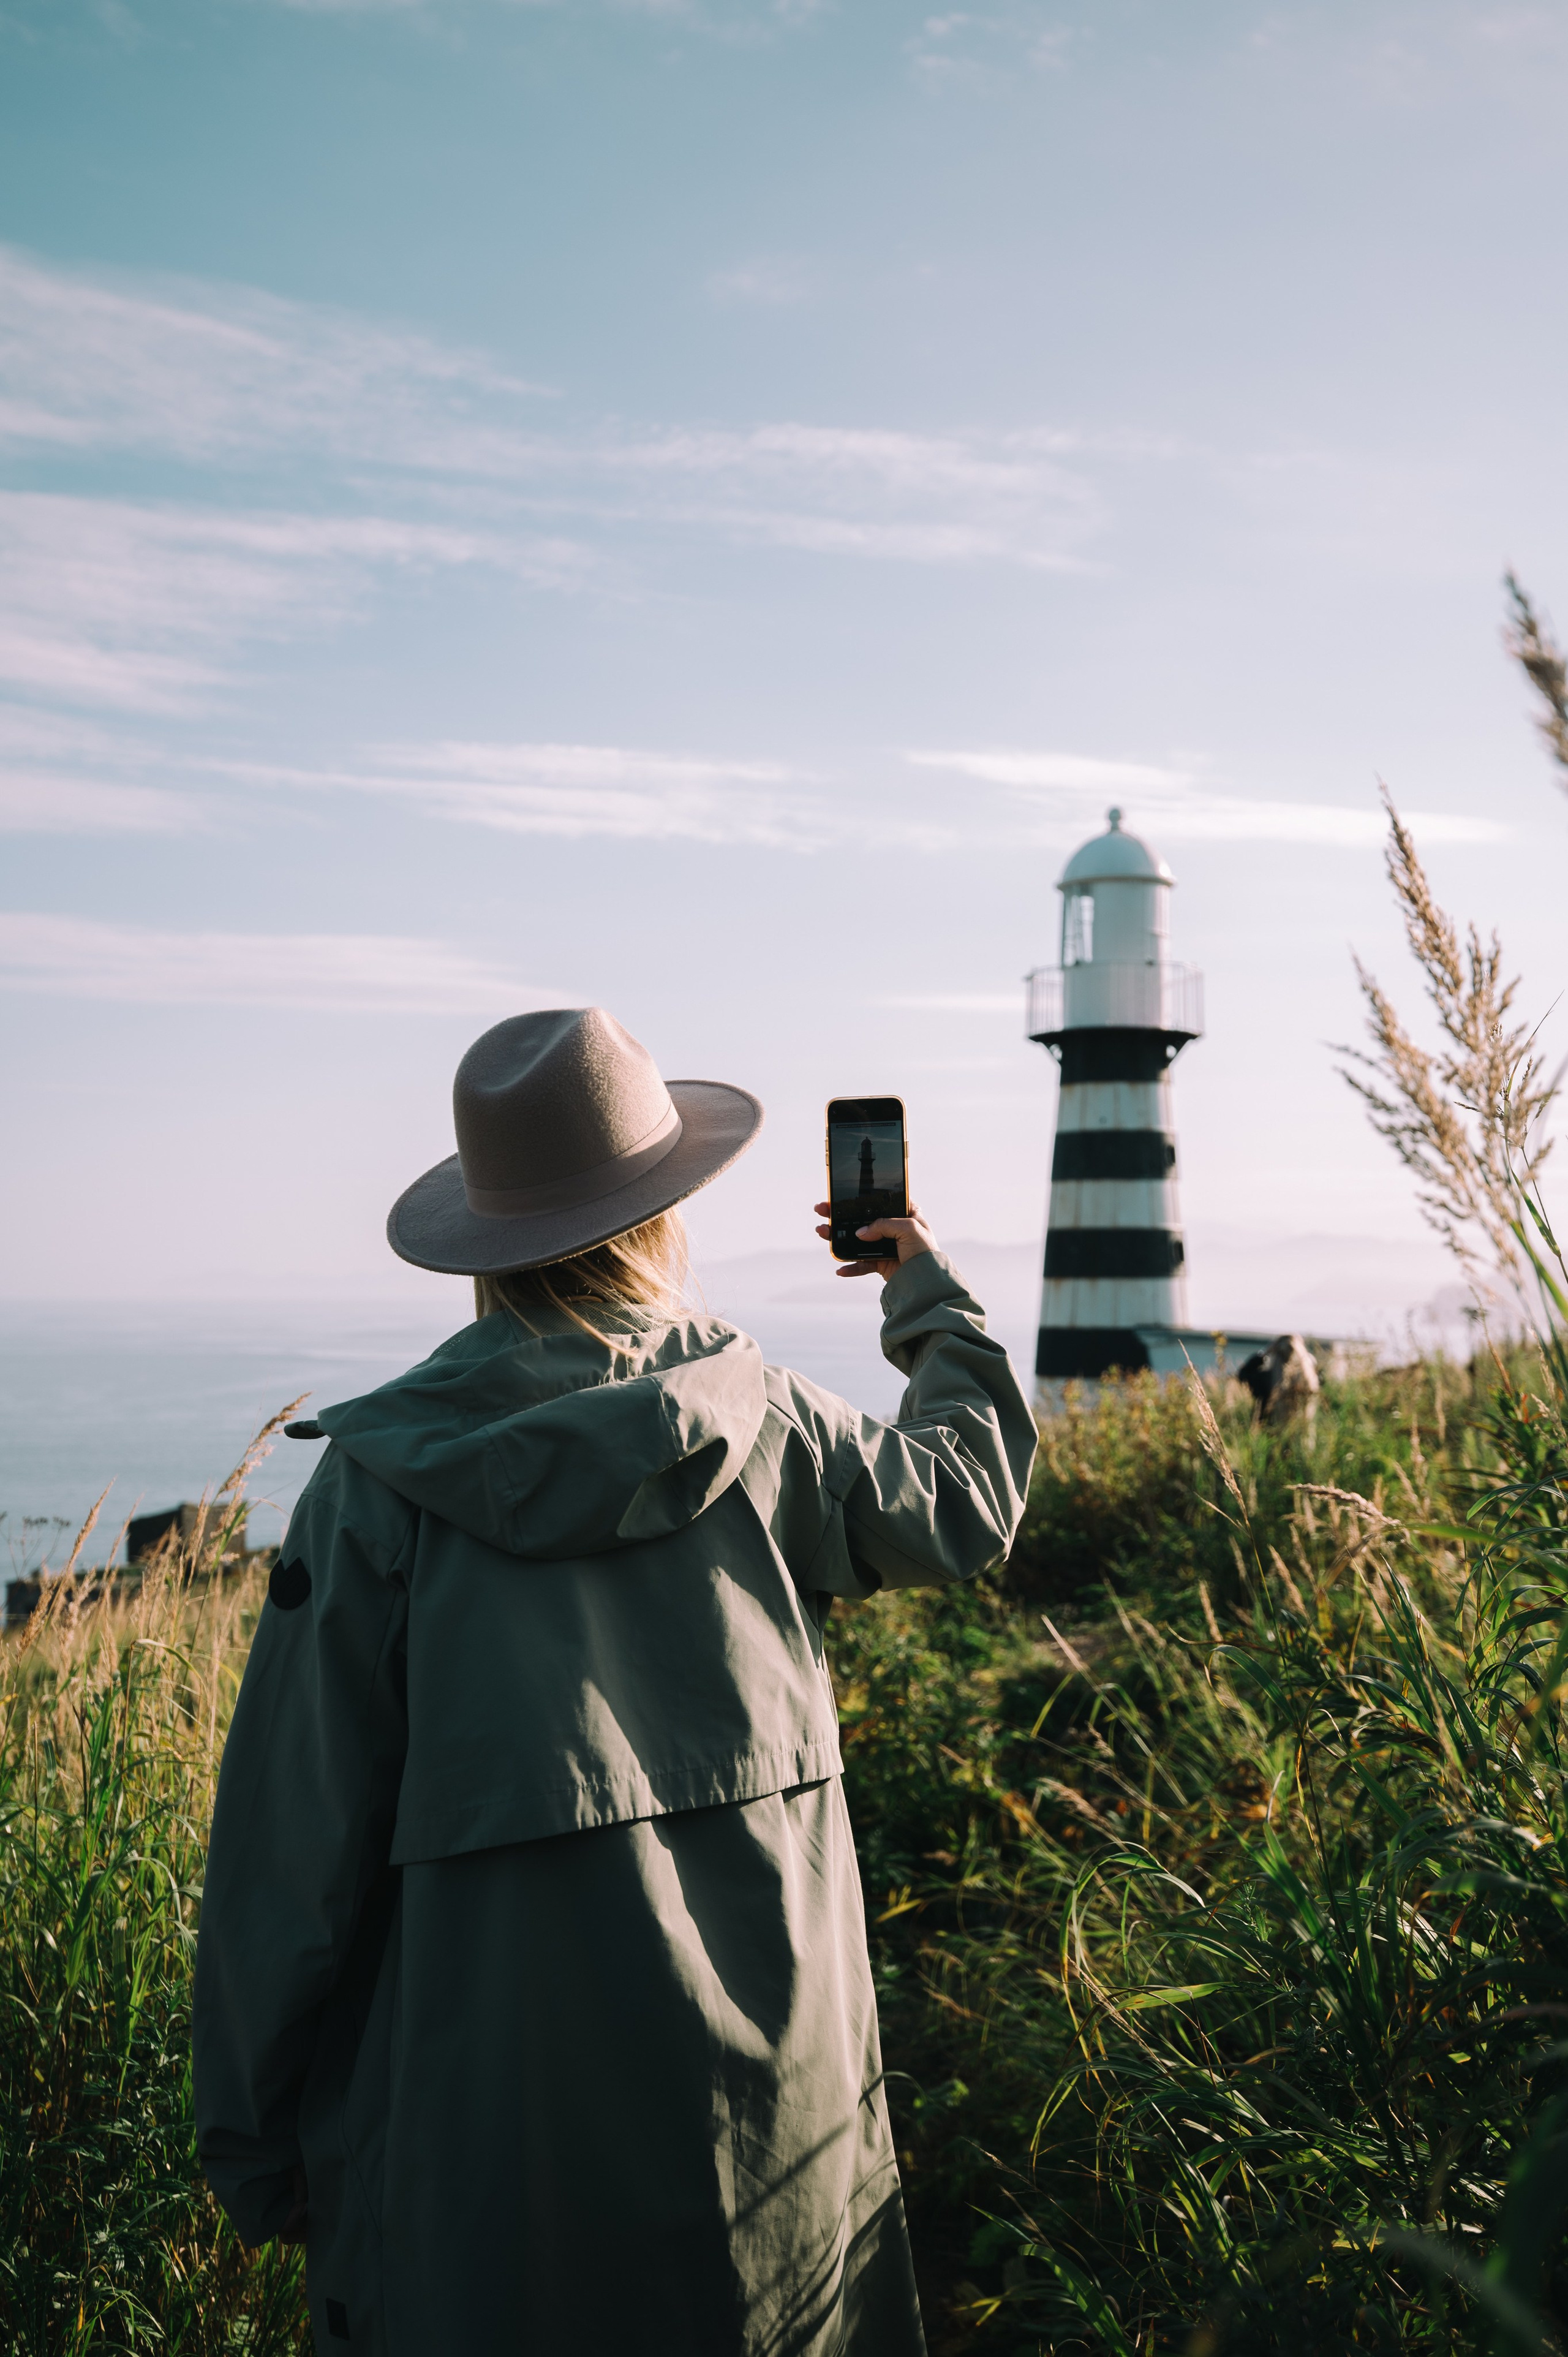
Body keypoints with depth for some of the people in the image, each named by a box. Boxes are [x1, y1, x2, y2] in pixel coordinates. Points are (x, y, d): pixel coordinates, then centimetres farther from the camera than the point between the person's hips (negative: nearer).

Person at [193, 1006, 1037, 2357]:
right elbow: (965, 1499, 12)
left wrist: (260, 2154, 5)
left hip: (493, 2127, -1)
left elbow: (294, 1836, -7)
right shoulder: (756, 1421, -7)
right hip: (771, 2090, 2)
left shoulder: (382, 1473, -10)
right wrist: (931, 1294, 28)